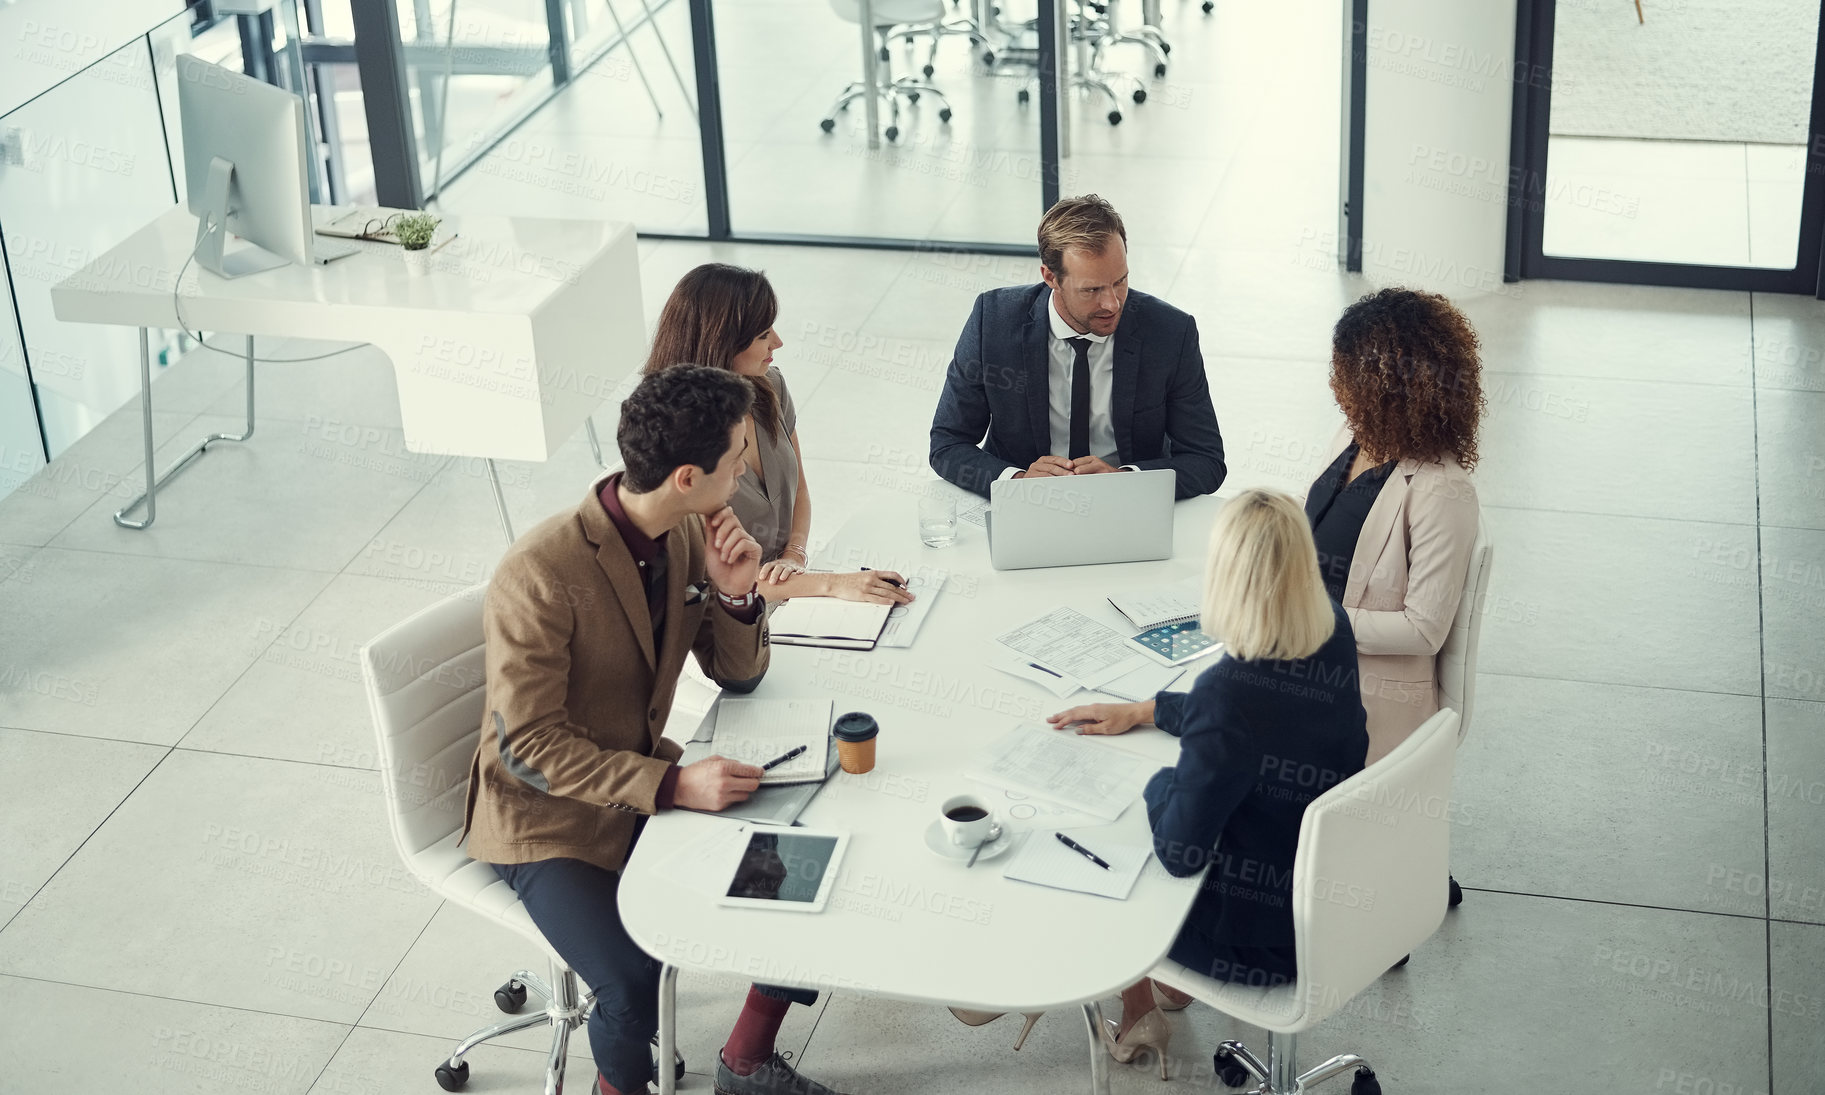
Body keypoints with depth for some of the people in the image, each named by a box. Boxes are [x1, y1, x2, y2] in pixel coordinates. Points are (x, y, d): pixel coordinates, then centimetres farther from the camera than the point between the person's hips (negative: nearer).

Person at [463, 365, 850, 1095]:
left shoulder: (688, 537, -5)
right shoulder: (541, 574, -28)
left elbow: (739, 677, 5)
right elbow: (529, 746, -25)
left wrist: (735, 595, -16)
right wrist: (673, 786, -33)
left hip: (646, 781, 7)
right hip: (547, 817, -7)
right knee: (635, 993, -27)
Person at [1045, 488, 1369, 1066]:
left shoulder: (1228, 692, -34)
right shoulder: (1335, 636, -11)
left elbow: (1179, 851, -25)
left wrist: (1160, 781, -6)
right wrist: (1141, 711, 14)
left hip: (1264, 941, -7)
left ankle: (1137, 1016, 43)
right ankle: (1175, 983, 42)